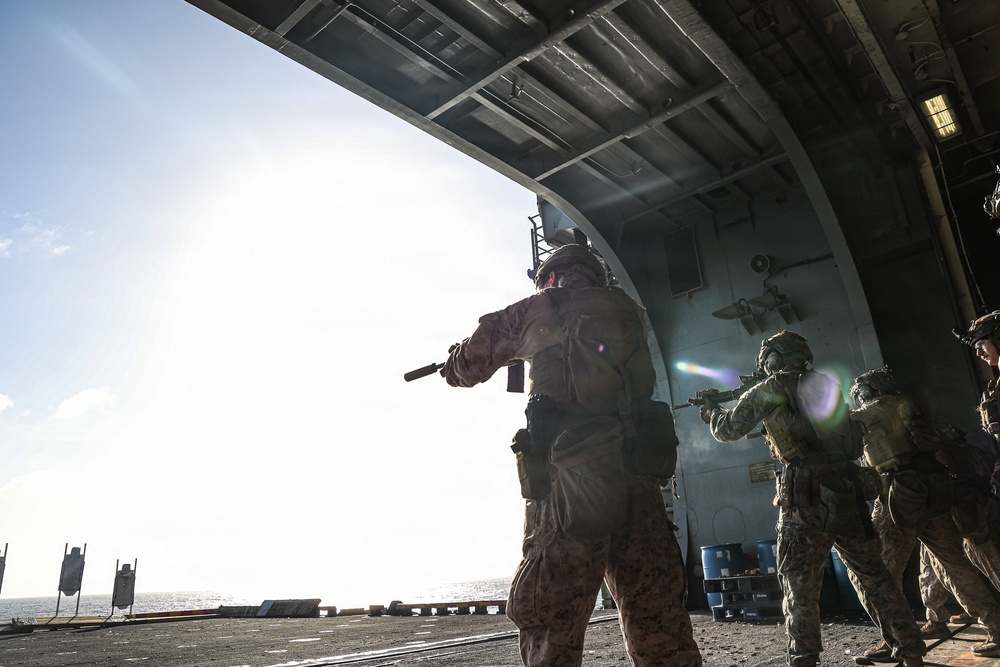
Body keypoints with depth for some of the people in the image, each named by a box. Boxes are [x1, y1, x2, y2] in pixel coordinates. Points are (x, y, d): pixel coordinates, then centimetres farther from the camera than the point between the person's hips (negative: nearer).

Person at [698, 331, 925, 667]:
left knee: (800, 586, 4)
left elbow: (728, 430, 6)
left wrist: (712, 409, 27)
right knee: (873, 577, 15)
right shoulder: (828, 385, 15)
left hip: (806, 497, -5)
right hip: (847, 492, 5)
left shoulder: (768, 391, -1)